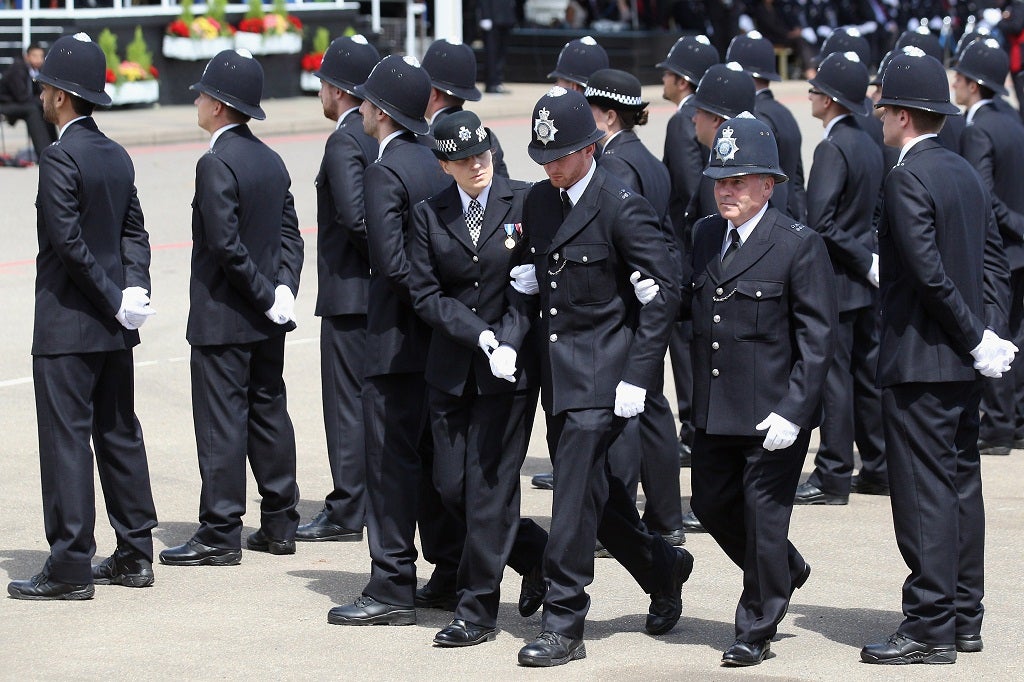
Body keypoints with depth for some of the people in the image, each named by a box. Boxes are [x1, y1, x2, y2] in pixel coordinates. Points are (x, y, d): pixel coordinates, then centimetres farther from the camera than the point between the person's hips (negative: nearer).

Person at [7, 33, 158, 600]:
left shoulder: (60, 158, -16)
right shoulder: (117, 156, 10)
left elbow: (69, 240, -20)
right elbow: (133, 231, 11)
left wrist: (118, 298, -13)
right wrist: (133, 288, 0)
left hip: (67, 325, -8)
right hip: (112, 328, 8)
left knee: (65, 440, -4)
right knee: (119, 435, 13)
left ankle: (70, 566, -4)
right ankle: (134, 556, 18)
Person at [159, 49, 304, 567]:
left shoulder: (216, 164, -18)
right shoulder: (271, 161, 9)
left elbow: (226, 245, -22)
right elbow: (289, 234, 9)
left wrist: (269, 297, -14)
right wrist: (282, 289, -1)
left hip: (222, 318, -8)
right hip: (265, 318, 8)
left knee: (221, 422, -4)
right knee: (268, 413, 14)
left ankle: (220, 535, -1)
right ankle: (279, 525, 20)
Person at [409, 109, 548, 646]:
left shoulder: (525, 203, -4)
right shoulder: (429, 215, 4)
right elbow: (426, 295, 0)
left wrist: (509, 342, -16)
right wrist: (481, 337, -13)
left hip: (512, 366, -4)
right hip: (451, 369, 4)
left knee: (489, 486, -4)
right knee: (451, 487, 5)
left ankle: (477, 610, 5)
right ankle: (538, 557, 28)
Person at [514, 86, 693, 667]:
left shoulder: (622, 206, -14)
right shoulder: (540, 202, 9)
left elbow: (664, 291, -14)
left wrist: (637, 376, -17)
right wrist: (533, 280, -1)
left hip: (604, 375, -8)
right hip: (560, 373, 8)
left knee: (575, 494, -10)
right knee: (592, 490, 13)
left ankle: (564, 624, -5)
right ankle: (663, 568, 35)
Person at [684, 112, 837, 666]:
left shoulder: (800, 246, -12)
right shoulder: (705, 235, 7)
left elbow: (817, 339, -13)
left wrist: (793, 412, -18)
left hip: (774, 415, -7)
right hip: (714, 412, 7)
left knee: (763, 516, 3)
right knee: (711, 504, 15)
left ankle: (756, 630, 18)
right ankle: (785, 571, 40)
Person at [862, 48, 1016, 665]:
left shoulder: (908, 179, -15)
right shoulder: (967, 173, 12)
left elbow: (929, 272, -21)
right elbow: (994, 261, 12)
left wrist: (978, 338, -14)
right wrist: (989, 332, 4)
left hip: (920, 359, -9)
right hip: (963, 360, 9)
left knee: (924, 491, -7)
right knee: (961, 486, 13)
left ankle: (929, 629, -6)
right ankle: (964, 618, 19)